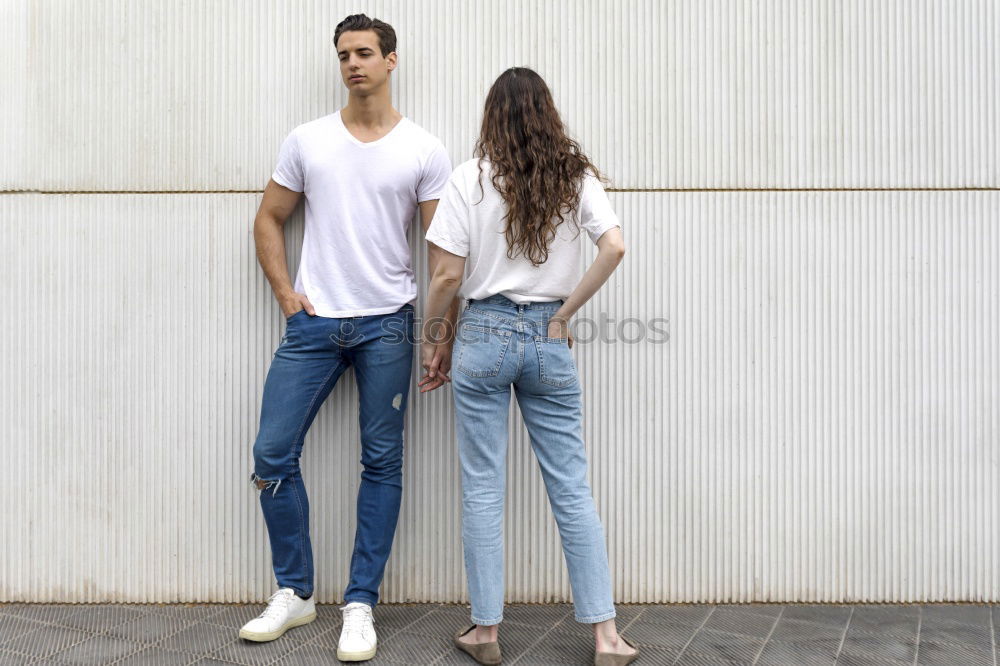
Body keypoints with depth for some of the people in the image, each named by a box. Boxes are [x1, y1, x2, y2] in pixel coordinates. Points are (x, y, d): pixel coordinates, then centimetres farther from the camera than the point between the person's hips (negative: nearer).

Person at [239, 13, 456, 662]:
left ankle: (360, 606, 14)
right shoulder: (307, 141, 7)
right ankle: (295, 592, 17)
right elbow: (270, 220, 15)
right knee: (273, 453, 0)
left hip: (387, 324, -2)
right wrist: (285, 292, 3)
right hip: (313, 321, 2)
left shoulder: (424, 151, 2)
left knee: (382, 464, 3)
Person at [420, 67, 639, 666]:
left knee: (483, 489, 7)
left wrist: (433, 334, 8)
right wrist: (564, 314, -2)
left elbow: (448, 274, -7)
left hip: (485, 333, -2)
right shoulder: (576, 176, 3)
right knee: (572, 488, 7)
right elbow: (615, 247, -10)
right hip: (549, 338, 2)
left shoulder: (471, 178, -4)